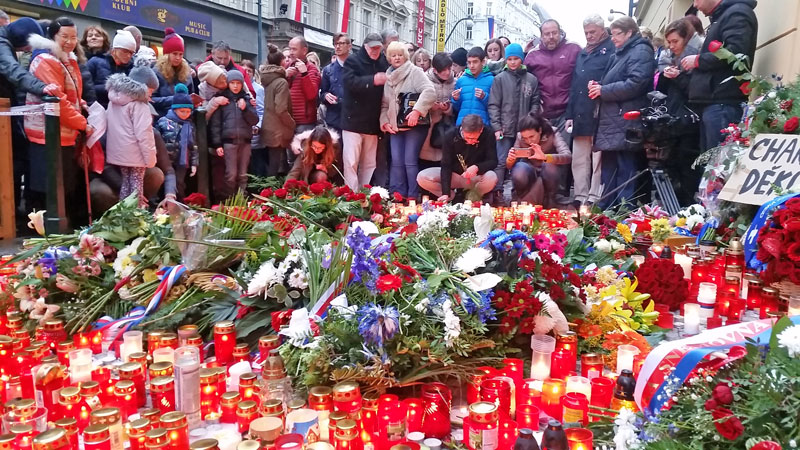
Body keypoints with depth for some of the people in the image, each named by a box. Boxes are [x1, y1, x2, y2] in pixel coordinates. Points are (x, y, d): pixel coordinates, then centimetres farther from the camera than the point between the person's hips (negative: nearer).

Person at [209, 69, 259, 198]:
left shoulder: (246, 99, 13)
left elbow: (255, 120, 9)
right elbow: (215, 123, 2)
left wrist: (245, 109, -8)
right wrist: (217, 144, -5)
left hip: (245, 141, 3)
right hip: (229, 141, -3)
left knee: (243, 175, 5)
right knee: (231, 174, -6)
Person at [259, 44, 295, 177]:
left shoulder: (264, 79, 9)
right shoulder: (281, 82, -14)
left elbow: (266, 105, 12)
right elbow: (281, 110, -20)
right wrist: (293, 125, -7)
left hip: (267, 130, 8)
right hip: (278, 132, -8)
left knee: (268, 166, 16)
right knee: (275, 168, -2)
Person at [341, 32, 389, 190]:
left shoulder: (384, 63, 12)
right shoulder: (353, 60, -1)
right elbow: (350, 82, -18)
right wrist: (372, 80, -26)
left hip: (373, 122, 4)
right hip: (353, 120, -4)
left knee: (369, 164, 9)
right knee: (351, 162, -6)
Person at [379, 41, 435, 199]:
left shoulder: (414, 71, -1)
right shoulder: (388, 77, 18)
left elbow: (429, 91, -17)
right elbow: (384, 104, 21)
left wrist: (417, 111, -27)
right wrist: (384, 121, 5)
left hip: (414, 125, -6)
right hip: (395, 127, 6)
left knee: (410, 161, -9)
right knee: (396, 162, 3)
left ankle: (413, 197, 0)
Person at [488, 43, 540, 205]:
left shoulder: (532, 79, 8)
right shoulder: (500, 79, 4)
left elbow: (535, 104, 8)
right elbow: (493, 105, 1)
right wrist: (497, 127, -7)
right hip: (505, 129, -2)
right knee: (501, 162, -4)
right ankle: (497, 193, 1)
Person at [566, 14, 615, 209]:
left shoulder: (611, 50, 1)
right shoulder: (582, 53, 22)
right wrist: (570, 114, 15)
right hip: (580, 115, 7)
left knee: (598, 159, -2)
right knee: (579, 159, 9)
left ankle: (594, 198, 3)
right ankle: (580, 197, 16)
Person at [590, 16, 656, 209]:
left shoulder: (641, 51, -5)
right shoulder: (620, 54, 25)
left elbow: (634, 84, -20)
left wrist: (603, 90, -11)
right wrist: (598, 87, 6)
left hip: (626, 125, -10)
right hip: (613, 123, 10)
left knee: (626, 174, -9)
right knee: (609, 173, 12)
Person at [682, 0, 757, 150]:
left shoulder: (737, 13, -4)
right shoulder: (721, 17, 27)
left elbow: (735, 52, -21)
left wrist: (698, 60, -8)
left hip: (723, 104, -10)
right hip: (713, 102, 10)